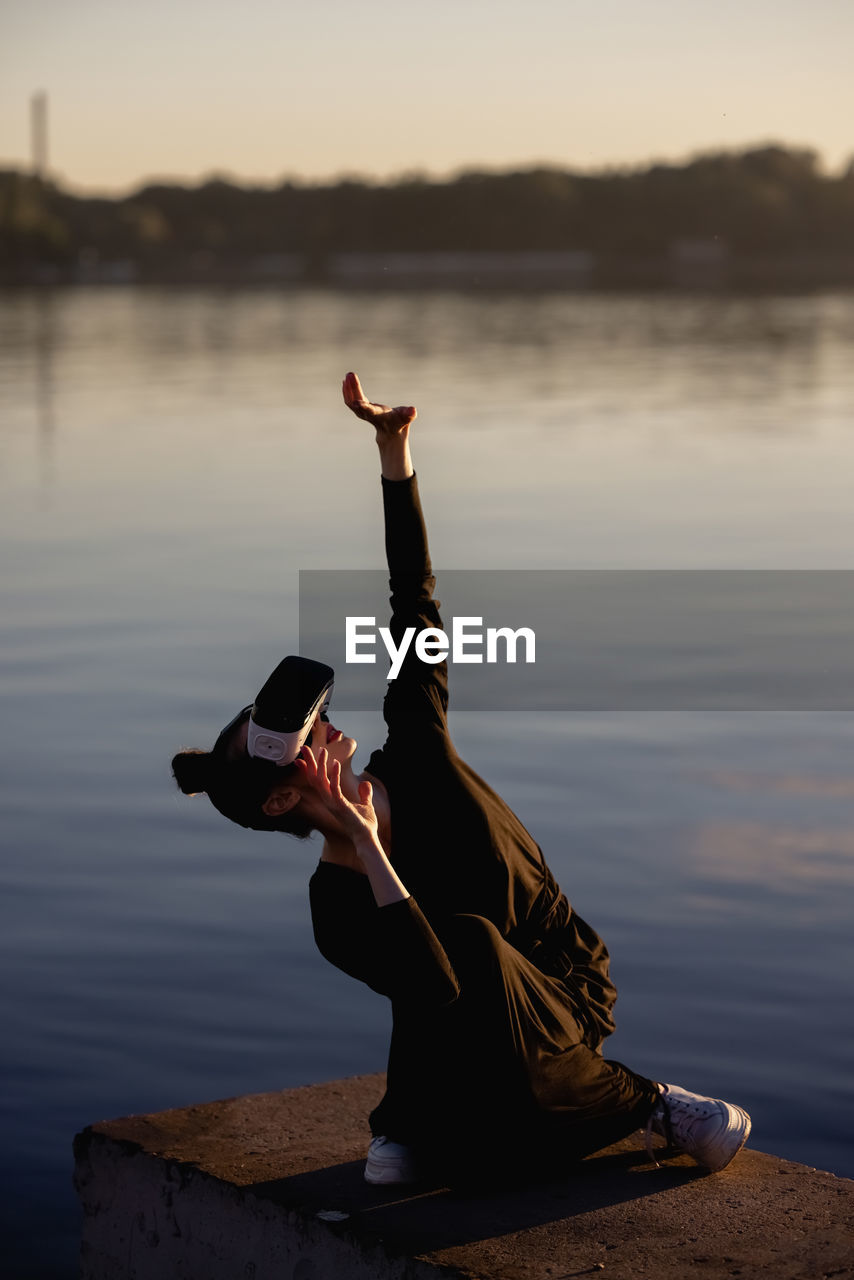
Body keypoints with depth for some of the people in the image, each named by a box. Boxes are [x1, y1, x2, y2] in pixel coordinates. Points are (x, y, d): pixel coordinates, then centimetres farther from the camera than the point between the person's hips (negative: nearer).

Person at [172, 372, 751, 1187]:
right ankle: (645, 1105, -10)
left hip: (570, 1001, 3)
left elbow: (413, 595, -8)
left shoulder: (412, 760, -7)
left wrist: (394, 446, -14)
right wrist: (368, 848, -37)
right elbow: (435, 988, -37)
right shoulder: (337, 907, -19)